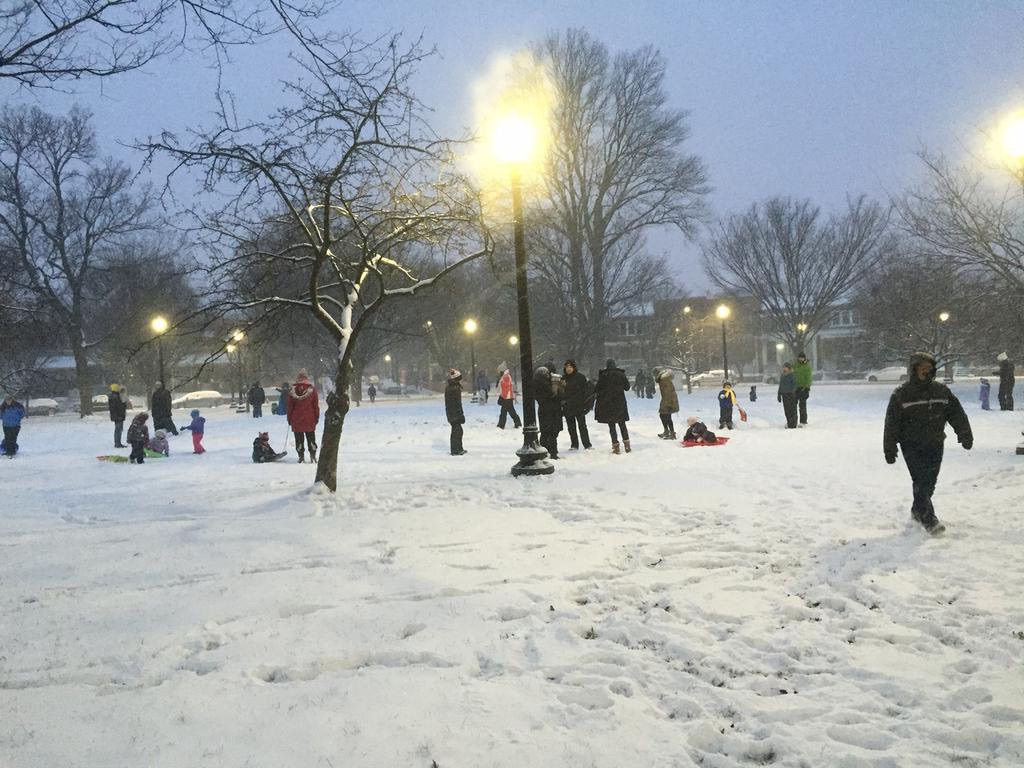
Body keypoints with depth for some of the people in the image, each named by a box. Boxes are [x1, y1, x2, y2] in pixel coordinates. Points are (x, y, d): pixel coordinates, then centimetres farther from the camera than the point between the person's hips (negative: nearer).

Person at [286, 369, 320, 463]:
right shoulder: (312, 389, -4)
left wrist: (289, 418, 9)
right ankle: (313, 455, 5)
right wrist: (317, 417, 7)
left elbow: (290, 406, 1)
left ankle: (301, 456, 6)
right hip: (310, 420, 0)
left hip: (296, 420, 0)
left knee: (299, 439, 8)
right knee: (311, 438, 9)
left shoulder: (292, 390, -3)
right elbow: (316, 405, -1)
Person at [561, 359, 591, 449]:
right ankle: (574, 445, 16)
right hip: (567, 407, 4)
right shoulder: (563, 378, 8)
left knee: (582, 425, -4)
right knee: (571, 427, 8)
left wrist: (585, 402, -9)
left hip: (579, 405, -4)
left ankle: (587, 444, -1)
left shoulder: (580, 377, -2)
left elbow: (586, 389, -2)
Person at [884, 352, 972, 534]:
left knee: (930, 481, 9)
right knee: (921, 480, -12)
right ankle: (929, 519, -12)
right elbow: (891, 423, -5)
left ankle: (917, 510, 30)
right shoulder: (901, 394, -6)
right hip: (912, 446, -4)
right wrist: (889, 449, -7)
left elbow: (957, 414, 11)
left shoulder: (941, 391, 5)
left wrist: (965, 435, 5)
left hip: (935, 444, 4)